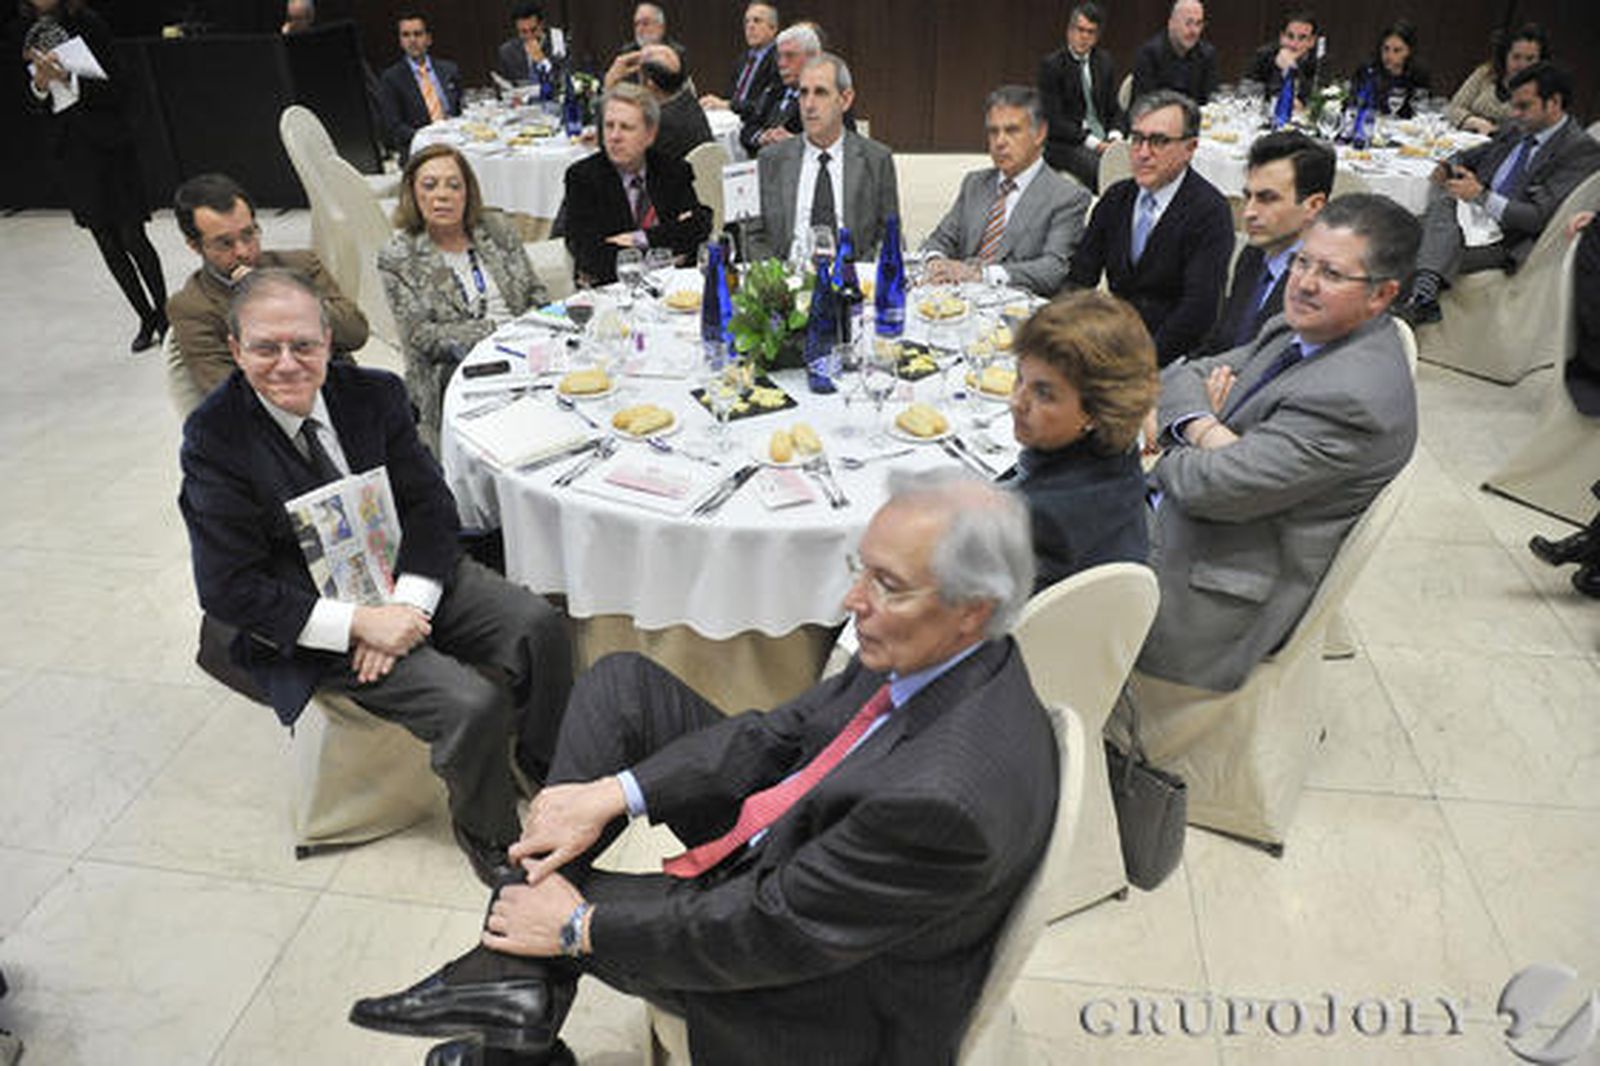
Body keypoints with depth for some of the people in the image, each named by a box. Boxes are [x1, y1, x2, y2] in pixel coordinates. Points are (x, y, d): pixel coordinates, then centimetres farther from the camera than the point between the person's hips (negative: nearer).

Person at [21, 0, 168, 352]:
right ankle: (146, 319, 18)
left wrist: (69, 79, -24)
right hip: (68, 151, 5)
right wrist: (40, 84, -10)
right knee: (107, 243, 8)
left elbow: (118, 90, -12)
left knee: (132, 237, -4)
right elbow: (38, 102, 11)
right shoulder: (30, 34, 7)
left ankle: (164, 316, 10)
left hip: (107, 145, -5)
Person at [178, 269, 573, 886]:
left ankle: (551, 769, 12)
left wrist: (406, 604, -18)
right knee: (472, 702, -23)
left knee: (536, 625, -15)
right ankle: (486, 833, 7)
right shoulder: (215, 440, -14)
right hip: (315, 624, -5)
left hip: (411, 581, 5)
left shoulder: (373, 395, -2)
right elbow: (230, 591, -15)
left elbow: (430, 503, -2)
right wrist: (361, 623, -23)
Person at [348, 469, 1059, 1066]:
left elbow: (770, 933, -28)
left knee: (537, 904, -5)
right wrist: (613, 793, -12)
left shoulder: (945, 799, -38)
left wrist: (578, 925, -16)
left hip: (829, 995, -8)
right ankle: (514, 977, 0)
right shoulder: (930, 649, -13)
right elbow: (782, 732, -3)